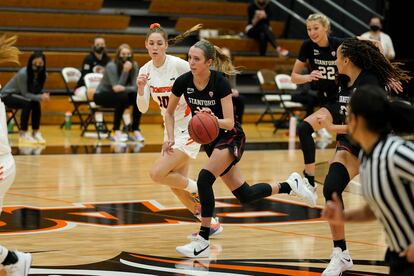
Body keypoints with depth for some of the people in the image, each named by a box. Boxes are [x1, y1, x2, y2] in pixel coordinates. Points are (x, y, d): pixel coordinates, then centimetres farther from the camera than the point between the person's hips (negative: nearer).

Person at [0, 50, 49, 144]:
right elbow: (25, 93, -28)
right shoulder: (23, 74, -32)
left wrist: (44, 95, -27)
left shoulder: (43, 75, -14)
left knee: (36, 103, -25)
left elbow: (38, 91, -4)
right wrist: (40, 97, -40)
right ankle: (23, 134, -26)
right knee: (27, 103, -32)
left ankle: (36, 133, -13)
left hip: (20, 96, 6)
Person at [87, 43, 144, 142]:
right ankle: (116, 132, -33)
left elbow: (134, 87, -14)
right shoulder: (111, 66, -22)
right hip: (103, 95, -5)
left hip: (121, 95, 5)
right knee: (122, 96, -35)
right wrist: (125, 71, -36)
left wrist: (124, 88, -36)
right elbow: (116, 87, -27)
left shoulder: (134, 66, -8)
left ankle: (136, 131, -22)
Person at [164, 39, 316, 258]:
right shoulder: (183, 82, -11)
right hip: (210, 141, 6)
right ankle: (289, 185, 31)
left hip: (231, 138, -6)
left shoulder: (219, 82, -23)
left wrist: (213, 119, -43)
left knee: (204, 179, -27)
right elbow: (169, 112, 4)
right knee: (244, 195, 8)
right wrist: (171, 138, -9)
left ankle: (203, 242, -19)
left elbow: (229, 123, -23)